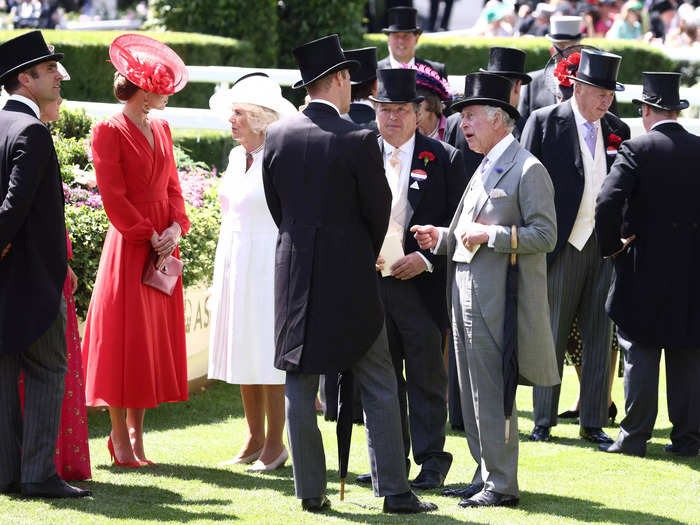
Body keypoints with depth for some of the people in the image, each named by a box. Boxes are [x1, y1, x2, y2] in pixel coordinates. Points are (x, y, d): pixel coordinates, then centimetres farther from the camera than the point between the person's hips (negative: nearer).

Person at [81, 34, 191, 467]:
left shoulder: (161, 130, 13)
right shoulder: (109, 131, -9)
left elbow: (173, 186, 14)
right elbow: (113, 196, -13)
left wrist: (176, 227, -3)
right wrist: (149, 236, -14)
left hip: (163, 243, 7)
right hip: (128, 245, -7)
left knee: (155, 338, 8)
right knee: (125, 338, -3)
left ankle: (136, 432, 14)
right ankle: (120, 437, 3)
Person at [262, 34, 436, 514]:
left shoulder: (278, 136, 0)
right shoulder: (359, 140, -12)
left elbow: (276, 205, 8)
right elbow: (379, 210, -4)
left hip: (295, 276, 3)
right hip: (350, 277, -3)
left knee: (300, 387, 8)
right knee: (379, 388, 4)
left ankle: (311, 491, 8)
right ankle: (395, 492, 3)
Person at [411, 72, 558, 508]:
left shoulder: (528, 170, -9)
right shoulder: (484, 171, 20)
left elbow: (545, 235, -15)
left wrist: (490, 235, -19)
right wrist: (442, 238, 10)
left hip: (496, 300, -9)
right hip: (467, 294, 9)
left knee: (491, 394, -8)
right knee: (474, 394, 12)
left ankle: (502, 484, -3)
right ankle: (486, 476, 19)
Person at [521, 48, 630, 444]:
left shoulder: (617, 130, 10)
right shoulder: (545, 123, -2)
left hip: (606, 246, 4)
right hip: (563, 245, -4)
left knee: (600, 337, 5)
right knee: (552, 337, 2)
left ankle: (593, 423, 11)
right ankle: (543, 422, 10)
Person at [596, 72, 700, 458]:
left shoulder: (636, 150, -9)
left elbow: (608, 202, -19)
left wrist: (611, 246, -5)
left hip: (645, 268, -3)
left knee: (640, 354, 2)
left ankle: (634, 437, 2)